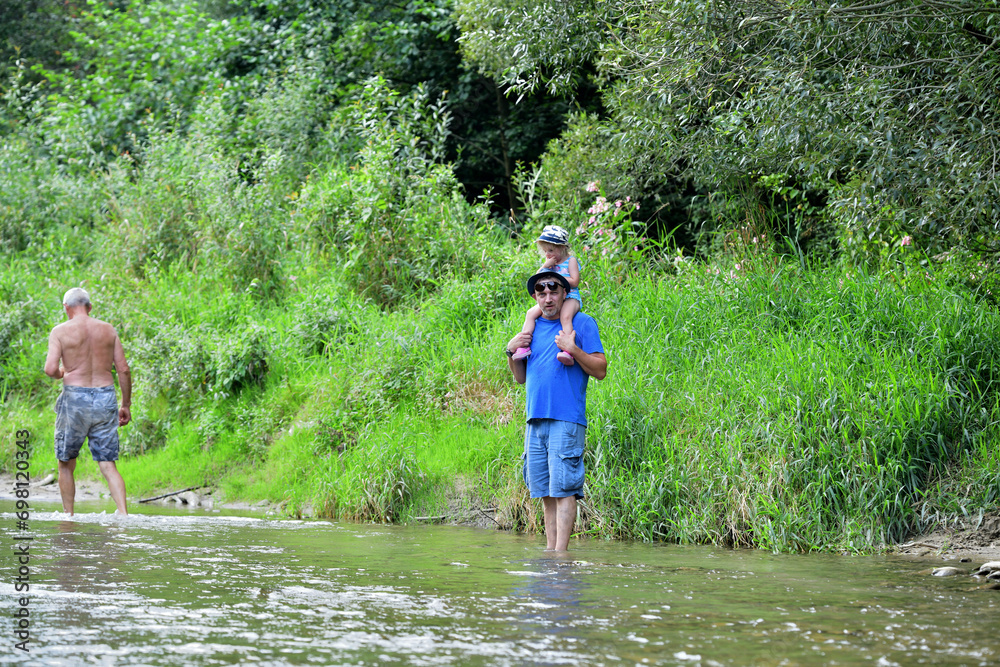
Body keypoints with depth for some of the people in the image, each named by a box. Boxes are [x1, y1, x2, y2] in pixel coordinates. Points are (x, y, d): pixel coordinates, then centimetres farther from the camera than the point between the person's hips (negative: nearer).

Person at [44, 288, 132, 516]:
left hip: (75, 397, -3)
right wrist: (126, 405, 13)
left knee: (66, 464, 14)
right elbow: (124, 370, 5)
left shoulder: (61, 331, -3)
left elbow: (50, 369, -13)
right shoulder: (108, 330, 7)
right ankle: (123, 513, -14)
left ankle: (68, 516, 14)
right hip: (105, 397, 3)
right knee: (108, 465, 2)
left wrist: (61, 373, 11)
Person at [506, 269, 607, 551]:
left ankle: (561, 550, -13)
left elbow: (600, 370, -3)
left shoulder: (582, 323, 2)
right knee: (544, 490, 5)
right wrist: (511, 352, 6)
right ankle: (550, 549, 8)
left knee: (563, 487, -11)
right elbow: (520, 378, 23)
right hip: (536, 420, 6)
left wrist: (573, 350, -15)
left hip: (566, 419, -6)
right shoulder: (533, 327, 19)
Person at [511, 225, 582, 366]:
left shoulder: (571, 261, 1)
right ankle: (524, 346, -20)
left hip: (570, 297, -6)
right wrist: (545, 266, -4)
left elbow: (574, 282, -10)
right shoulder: (550, 262, 18)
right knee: (531, 313, -14)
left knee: (565, 316, -36)